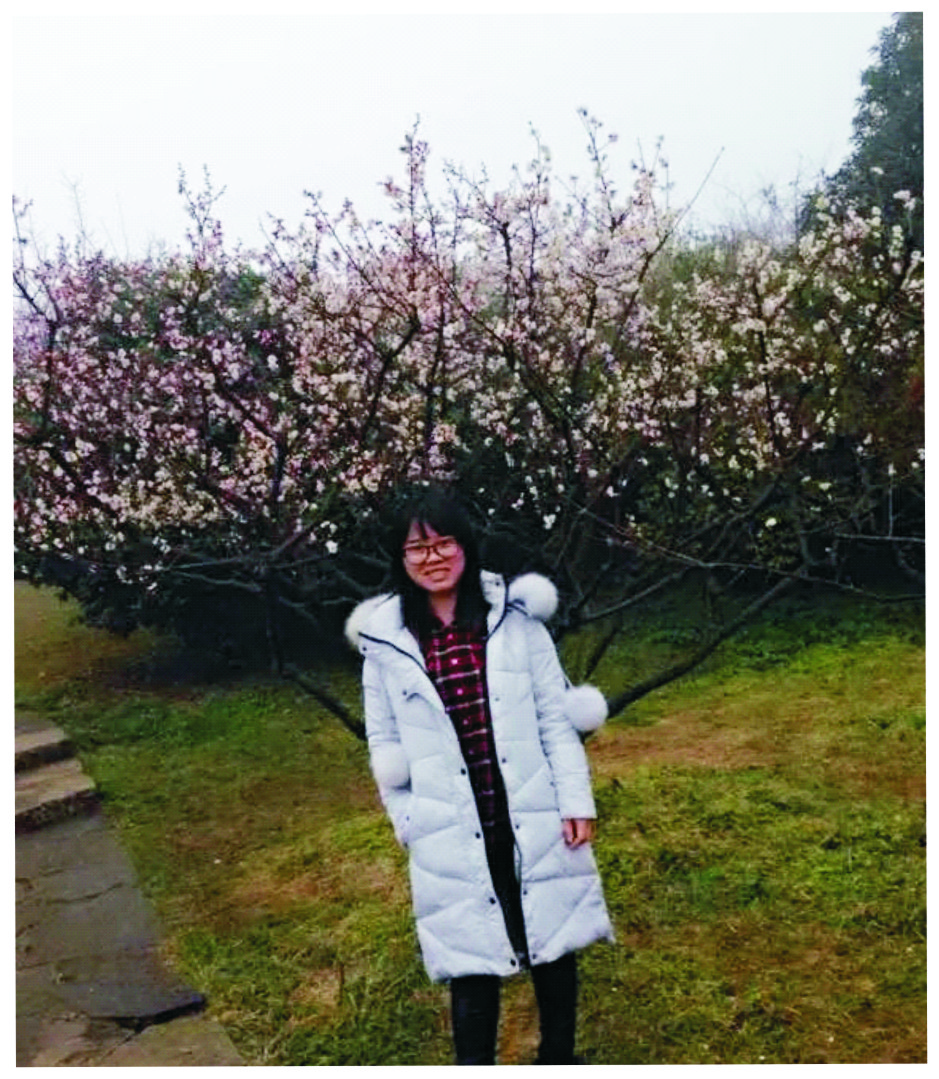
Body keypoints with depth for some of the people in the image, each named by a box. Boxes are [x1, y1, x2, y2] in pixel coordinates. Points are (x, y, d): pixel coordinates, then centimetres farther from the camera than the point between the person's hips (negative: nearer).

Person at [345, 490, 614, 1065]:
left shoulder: (515, 618, -3)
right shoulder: (385, 642, -3)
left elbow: (556, 718, -1)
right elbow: (385, 744, 5)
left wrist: (577, 800, -3)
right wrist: (410, 824, 3)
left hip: (535, 819, 1)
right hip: (452, 834, -1)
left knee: (555, 943, 16)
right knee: (472, 961, 8)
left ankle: (559, 1057, 40)